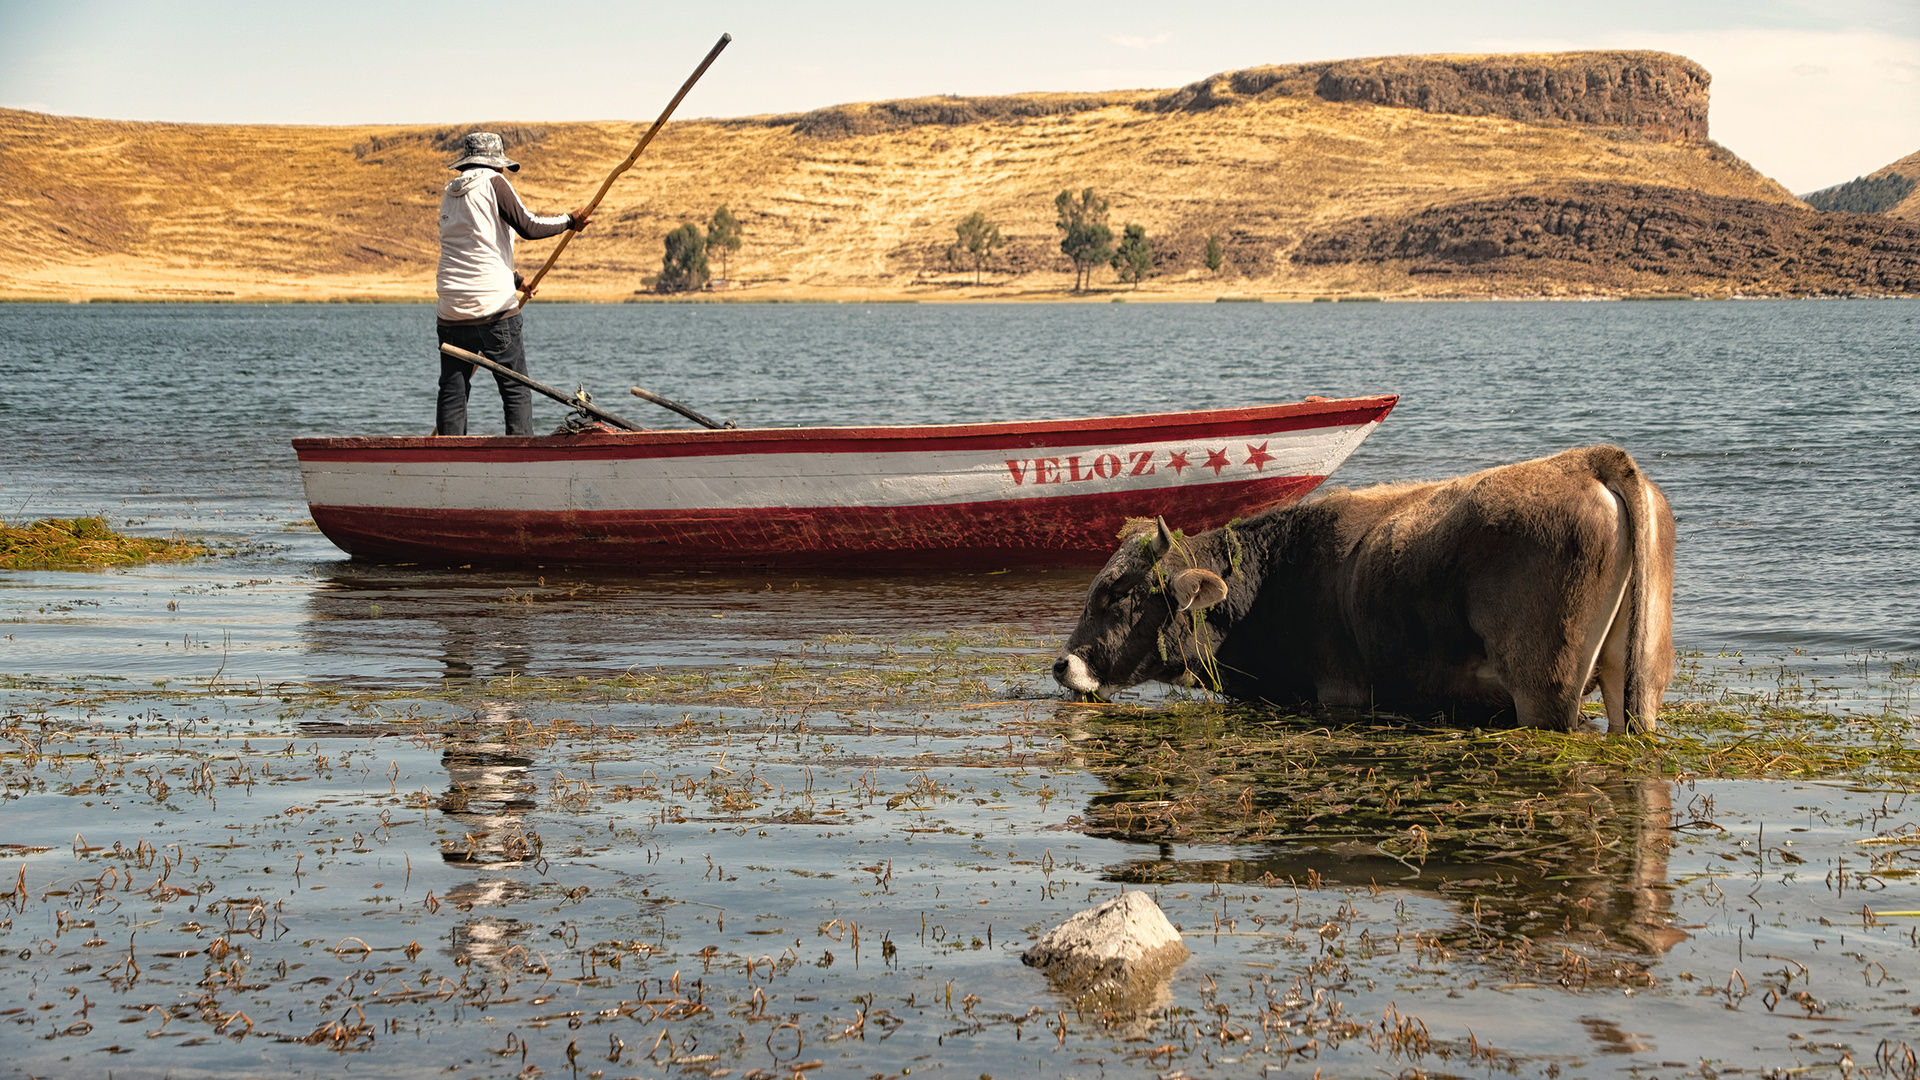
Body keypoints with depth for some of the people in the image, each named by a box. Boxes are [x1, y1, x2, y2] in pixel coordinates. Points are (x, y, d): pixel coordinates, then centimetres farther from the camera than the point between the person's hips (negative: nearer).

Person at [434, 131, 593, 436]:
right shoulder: (492, 182, -2)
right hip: (494, 307, -5)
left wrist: (514, 279, 33)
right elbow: (528, 227, -7)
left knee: (452, 392, 6)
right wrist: (569, 221, 7)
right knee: (516, 391, 0)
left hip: (452, 311, 5)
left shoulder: (449, 194, 18)